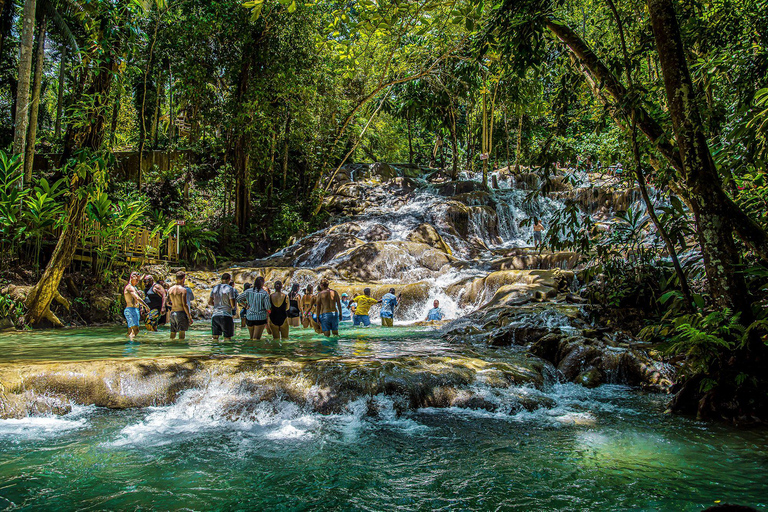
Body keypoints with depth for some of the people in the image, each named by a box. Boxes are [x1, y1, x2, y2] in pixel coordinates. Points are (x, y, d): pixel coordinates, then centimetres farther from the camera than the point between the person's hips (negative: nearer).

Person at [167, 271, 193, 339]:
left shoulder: (170, 289, 9)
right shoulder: (183, 289, -10)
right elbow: (184, 305, -14)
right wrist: (189, 317, -10)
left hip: (172, 313, 6)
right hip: (181, 313, -6)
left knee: (172, 337, 11)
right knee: (182, 336, -5)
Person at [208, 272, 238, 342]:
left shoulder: (215, 288, 10)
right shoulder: (230, 289, -7)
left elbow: (209, 302, 12)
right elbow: (233, 304, -11)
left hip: (215, 315, 5)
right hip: (226, 316, -5)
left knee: (215, 337, 8)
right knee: (227, 338, 0)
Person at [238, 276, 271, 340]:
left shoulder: (248, 291, -1)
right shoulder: (265, 293, -11)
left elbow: (238, 299, 3)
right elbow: (267, 307, -11)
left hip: (249, 317, 4)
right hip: (260, 318, -4)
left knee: (251, 338, 18)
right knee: (256, 338, -4)